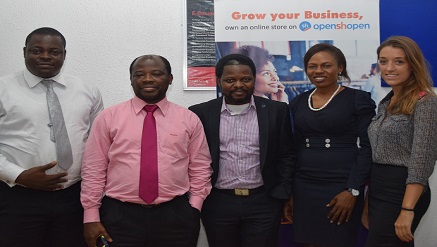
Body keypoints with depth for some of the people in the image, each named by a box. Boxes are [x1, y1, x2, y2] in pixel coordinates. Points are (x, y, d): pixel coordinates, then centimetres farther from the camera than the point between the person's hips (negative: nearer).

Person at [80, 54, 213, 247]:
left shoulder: (189, 119, 4)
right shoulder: (108, 117, 2)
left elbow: (200, 169, 5)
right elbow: (93, 169, 1)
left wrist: (193, 209, -2)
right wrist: (92, 216, -2)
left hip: (175, 216, 1)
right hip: (120, 216, 0)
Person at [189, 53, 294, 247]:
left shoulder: (277, 111, 0)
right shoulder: (201, 113, -1)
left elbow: (286, 156, 3)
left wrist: (283, 196, -2)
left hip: (264, 203, 0)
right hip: (217, 204, 1)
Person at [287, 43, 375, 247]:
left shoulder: (358, 99, -4)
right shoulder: (298, 103, 9)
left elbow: (367, 148, -7)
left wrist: (352, 191, -13)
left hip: (341, 188, -4)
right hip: (303, 188, 4)